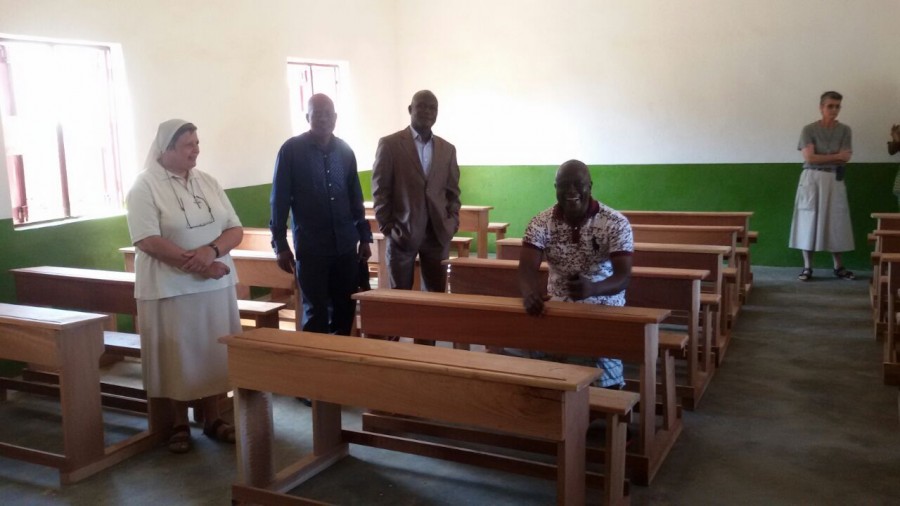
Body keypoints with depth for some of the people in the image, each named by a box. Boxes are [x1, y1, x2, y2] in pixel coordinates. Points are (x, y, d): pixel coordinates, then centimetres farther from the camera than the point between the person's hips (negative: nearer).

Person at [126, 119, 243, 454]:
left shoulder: (208, 182, 8)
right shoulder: (145, 186, -7)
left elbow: (236, 230, 4)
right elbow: (147, 240, -17)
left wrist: (211, 251, -17)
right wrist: (194, 263, -20)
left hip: (215, 286, 5)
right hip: (169, 288, -4)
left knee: (213, 353, 10)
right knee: (176, 357, 5)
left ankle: (212, 419, 24)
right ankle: (179, 424, 20)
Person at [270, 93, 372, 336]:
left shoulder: (345, 151, 9)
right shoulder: (291, 149, -4)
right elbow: (279, 199, -4)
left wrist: (365, 236, 12)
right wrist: (280, 244, -7)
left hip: (346, 246, 4)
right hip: (310, 247, -4)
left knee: (345, 311, 8)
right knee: (315, 313, 4)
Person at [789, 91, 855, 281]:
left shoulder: (844, 130, 5)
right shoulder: (809, 130, -2)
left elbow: (844, 160, -4)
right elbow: (809, 158, -12)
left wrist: (821, 158, -8)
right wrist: (835, 156, -8)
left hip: (835, 180, 2)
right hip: (812, 179, -2)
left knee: (836, 222, 5)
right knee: (808, 222, -1)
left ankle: (838, 267, 16)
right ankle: (807, 267, 5)